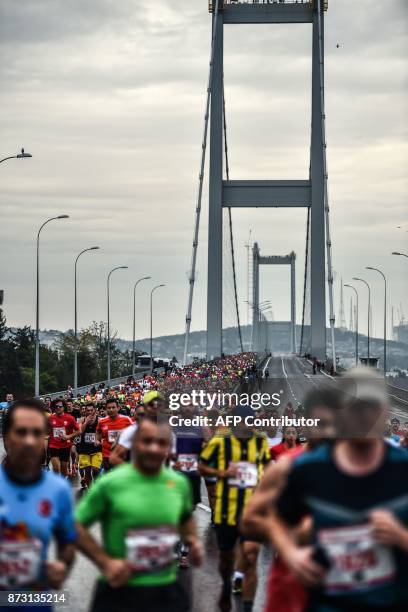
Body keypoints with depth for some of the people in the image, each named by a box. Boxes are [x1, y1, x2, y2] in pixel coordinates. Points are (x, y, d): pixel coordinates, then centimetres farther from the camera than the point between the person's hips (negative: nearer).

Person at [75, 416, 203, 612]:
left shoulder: (179, 483, 4)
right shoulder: (109, 483, -11)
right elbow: (76, 526, -6)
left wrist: (192, 541, 6)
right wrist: (105, 562, -14)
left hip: (166, 592, 4)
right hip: (120, 592, -4)